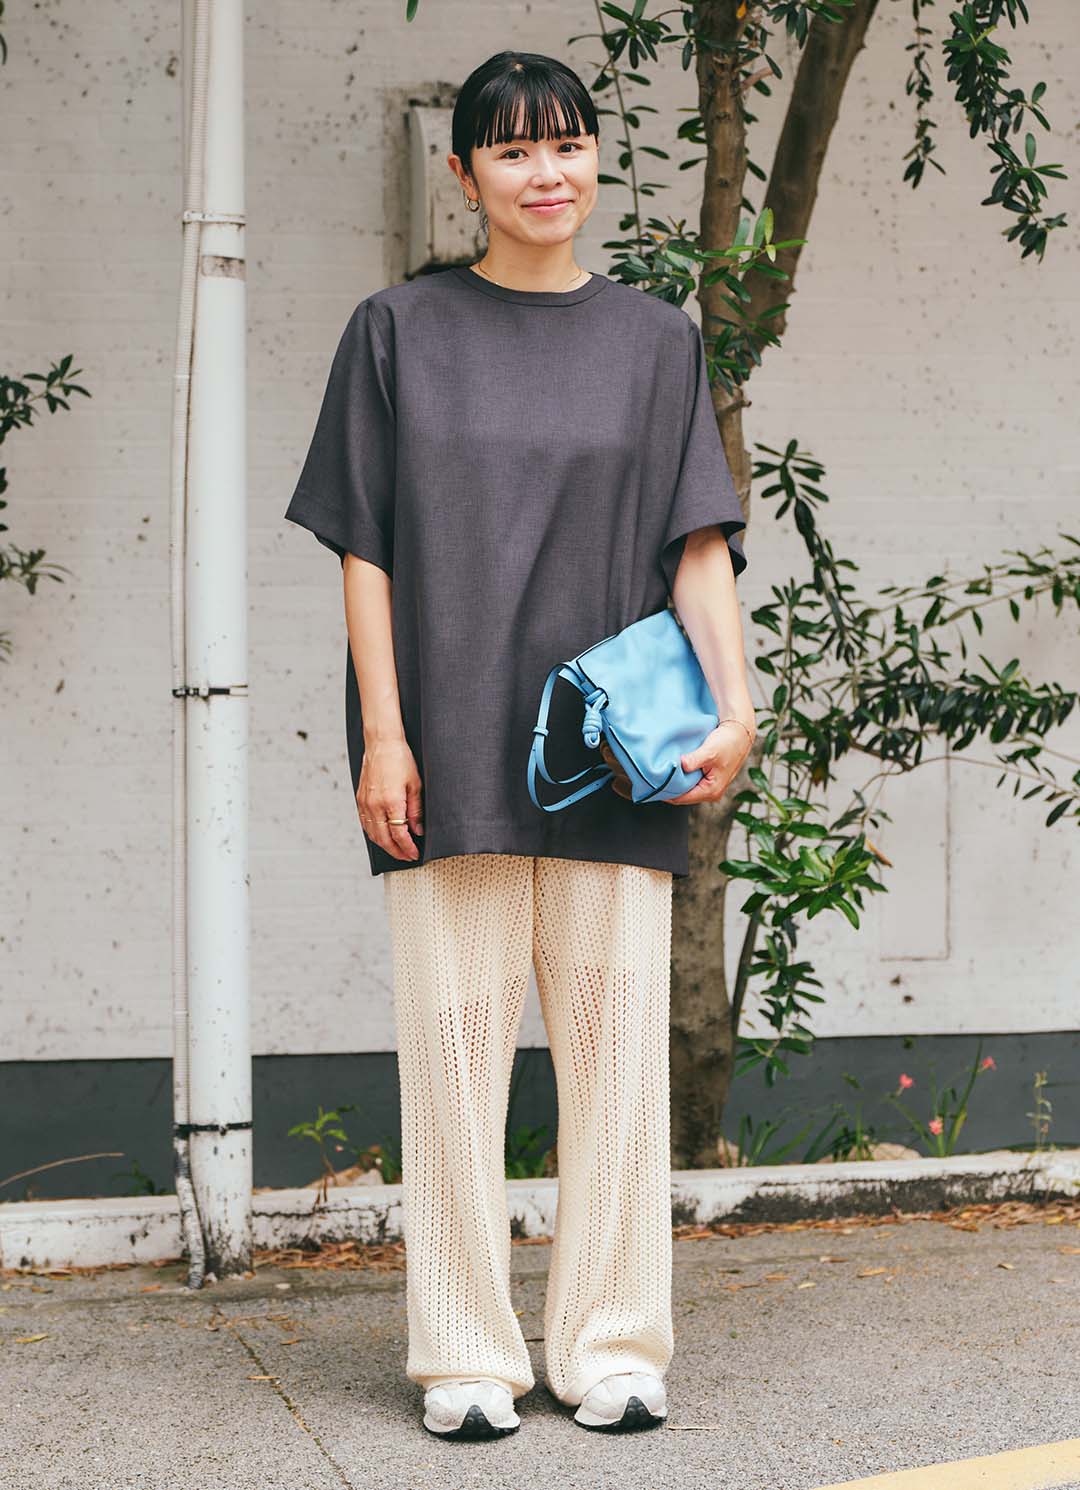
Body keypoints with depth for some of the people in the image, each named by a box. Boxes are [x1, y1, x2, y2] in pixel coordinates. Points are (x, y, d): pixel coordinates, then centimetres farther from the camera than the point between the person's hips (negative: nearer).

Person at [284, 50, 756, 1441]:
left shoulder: (654, 338, 11)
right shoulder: (400, 331, 7)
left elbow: (698, 544, 6)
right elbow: (366, 547, 3)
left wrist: (735, 702, -9)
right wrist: (381, 734, -6)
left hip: (608, 751, 1)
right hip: (450, 746, -1)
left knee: (616, 1037, 1)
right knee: (457, 1037, -1)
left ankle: (610, 1344, 10)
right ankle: (466, 1354, 7)